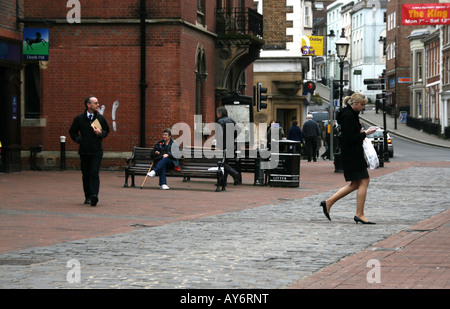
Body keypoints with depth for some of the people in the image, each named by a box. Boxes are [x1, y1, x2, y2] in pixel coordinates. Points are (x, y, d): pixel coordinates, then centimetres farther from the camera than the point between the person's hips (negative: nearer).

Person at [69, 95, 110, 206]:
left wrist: (101, 133, -4)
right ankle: (88, 197, 18)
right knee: (86, 174, 8)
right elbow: (72, 131, 13)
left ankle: (94, 195, -20)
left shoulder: (100, 118, 5)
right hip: (84, 150, 1)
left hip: (97, 151, -1)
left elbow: (107, 130, 17)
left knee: (94, 173, -13)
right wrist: (78, 139, -2)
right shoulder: (79, 118, 2)